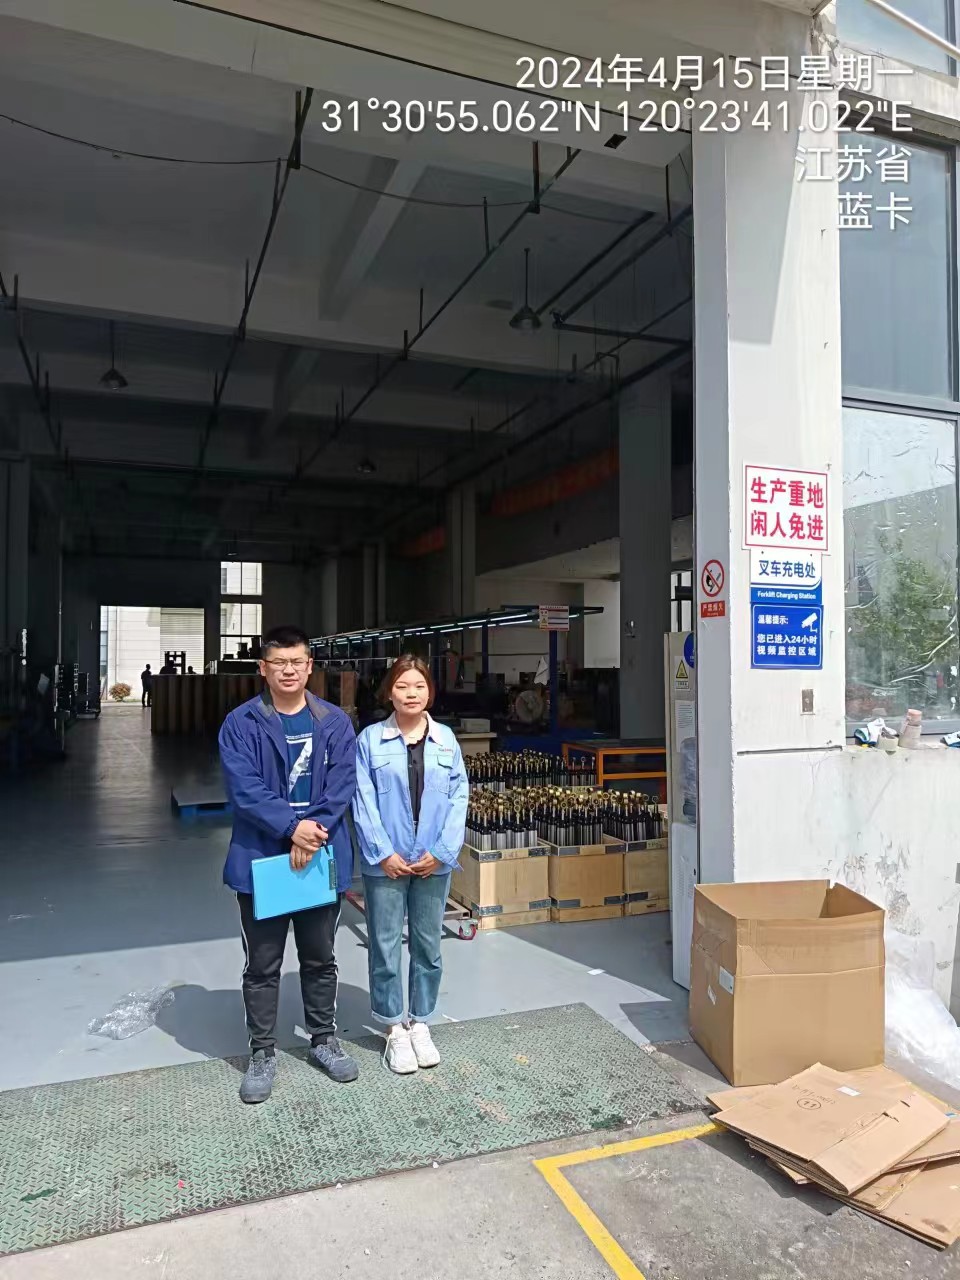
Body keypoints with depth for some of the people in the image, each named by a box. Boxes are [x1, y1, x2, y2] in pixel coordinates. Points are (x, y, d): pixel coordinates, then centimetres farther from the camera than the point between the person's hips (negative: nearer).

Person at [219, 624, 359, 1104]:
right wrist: (292, 826, -23)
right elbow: (244, 789, -14)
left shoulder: (335, 721, 1)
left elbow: (342, 783, -5)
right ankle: (262, 1053, 27)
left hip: (322, 856, 2)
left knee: (320, 958, 17)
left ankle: (324, 1039, 35)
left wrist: (314, 830, -18)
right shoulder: (241, 724, -6)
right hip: (261, 859, -2)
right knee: (263, 965, 11)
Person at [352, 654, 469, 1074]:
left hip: (433, 862, 2)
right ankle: (395, 1028, 24)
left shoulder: (446, 739, 1)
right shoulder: (370, 739, -5)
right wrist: (382, 853, -12)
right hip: (386, 863, -2)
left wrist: (442, 851, -8)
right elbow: (363, 802, -7)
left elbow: (458, 798, -1)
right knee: (385, 947, 7)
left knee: (428, 946, 13)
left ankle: (420, 1023, 30)